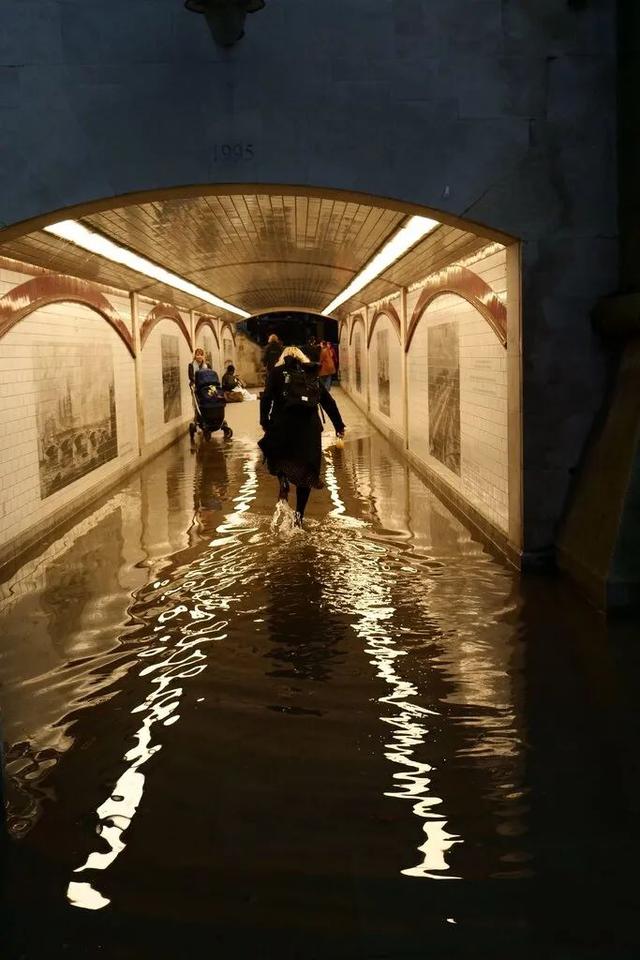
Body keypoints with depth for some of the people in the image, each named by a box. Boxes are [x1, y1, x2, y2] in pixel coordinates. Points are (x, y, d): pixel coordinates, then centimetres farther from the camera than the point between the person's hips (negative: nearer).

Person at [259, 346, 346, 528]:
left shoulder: (278, 372, 10)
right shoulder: (312, 374, 17)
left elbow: (266, 397, -5)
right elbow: (328, 402, 14)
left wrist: (264, 422, -2)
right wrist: (339, 425, 18)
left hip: (283, 426, -2)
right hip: (309, 427, 2)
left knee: (277, 457, 23)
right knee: (305, 471, 11)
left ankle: (284, 481, -6)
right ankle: (299, 514, 6)